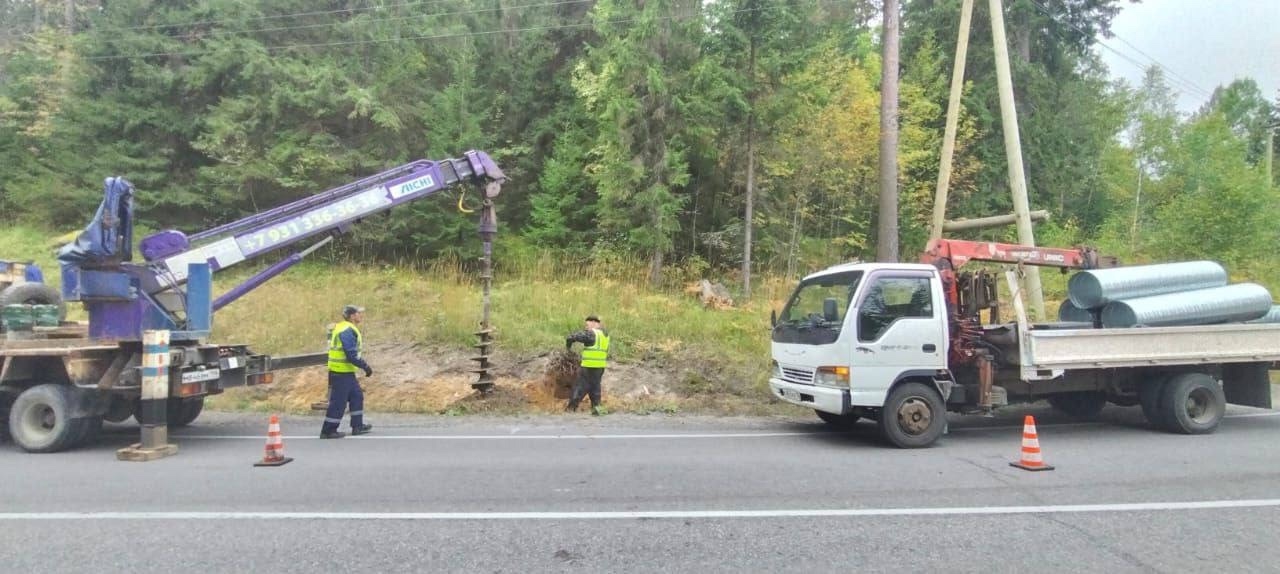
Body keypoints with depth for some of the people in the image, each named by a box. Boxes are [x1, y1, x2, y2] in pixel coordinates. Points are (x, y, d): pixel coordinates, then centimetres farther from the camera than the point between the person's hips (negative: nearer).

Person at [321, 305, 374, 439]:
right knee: (338, 402, -3)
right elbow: (352, 354, -24)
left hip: (346, 371, 11)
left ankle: (357, 426, 24)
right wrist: (365, 366, -17)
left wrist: (364, 364, 18)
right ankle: (328, 431, 5)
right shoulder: (347, 331, -19)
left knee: (356, 395, 17)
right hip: (341, 372, -11)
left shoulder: (346, 328, 13)